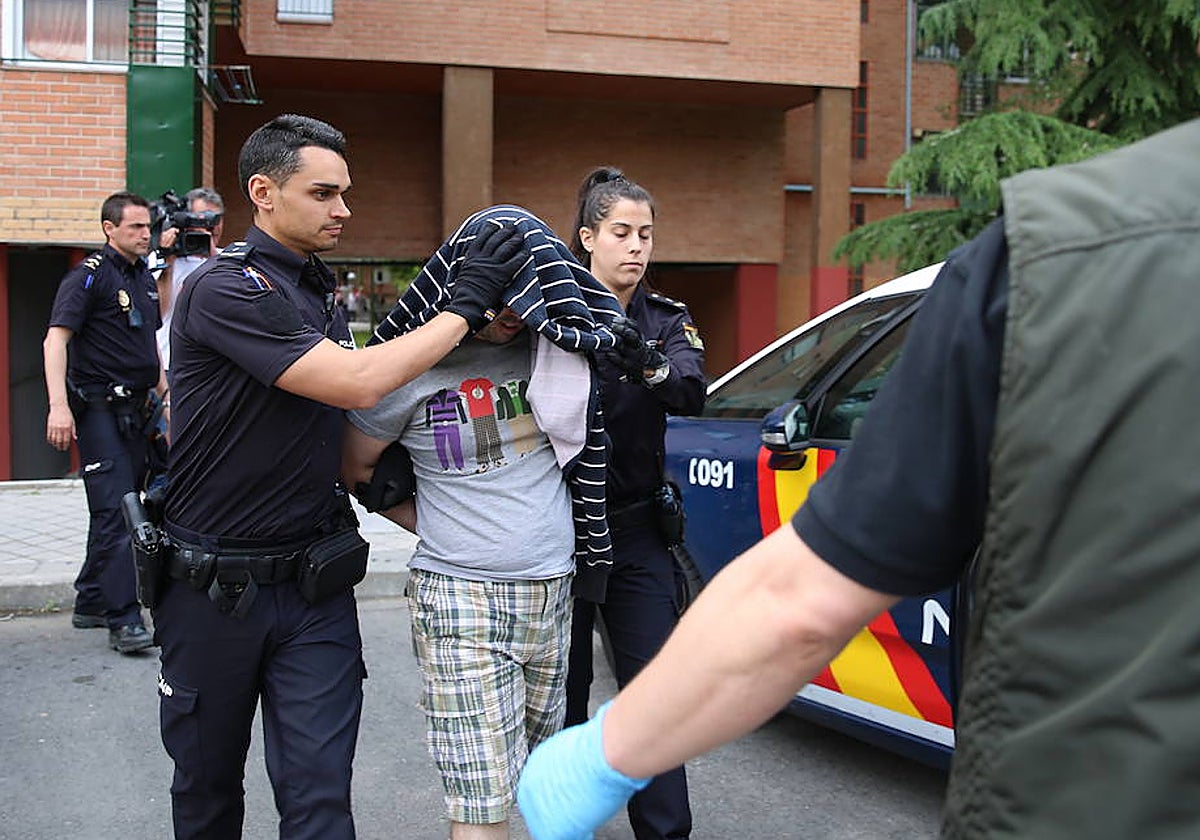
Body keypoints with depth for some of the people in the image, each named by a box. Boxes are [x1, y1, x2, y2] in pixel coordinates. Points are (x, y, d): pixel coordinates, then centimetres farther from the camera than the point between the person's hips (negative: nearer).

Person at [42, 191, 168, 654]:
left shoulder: (144, 276, 15)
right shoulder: (89, 276, -9)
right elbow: (55, 340, -18)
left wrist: (164, 392, 21)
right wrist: (58, 406, -29)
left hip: (134, 408, 8)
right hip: (99, 408, -8)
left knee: (122, 507, 12)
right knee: (114, 511, -12)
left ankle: (91, 603, 24)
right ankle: (124, 620, -11)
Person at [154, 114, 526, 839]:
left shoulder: (321, 290, 10)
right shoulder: (224, 289, -16)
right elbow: (356, 383, -26)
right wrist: (467, 305, -19)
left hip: (315, 584, 5)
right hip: (214, 583, -5)